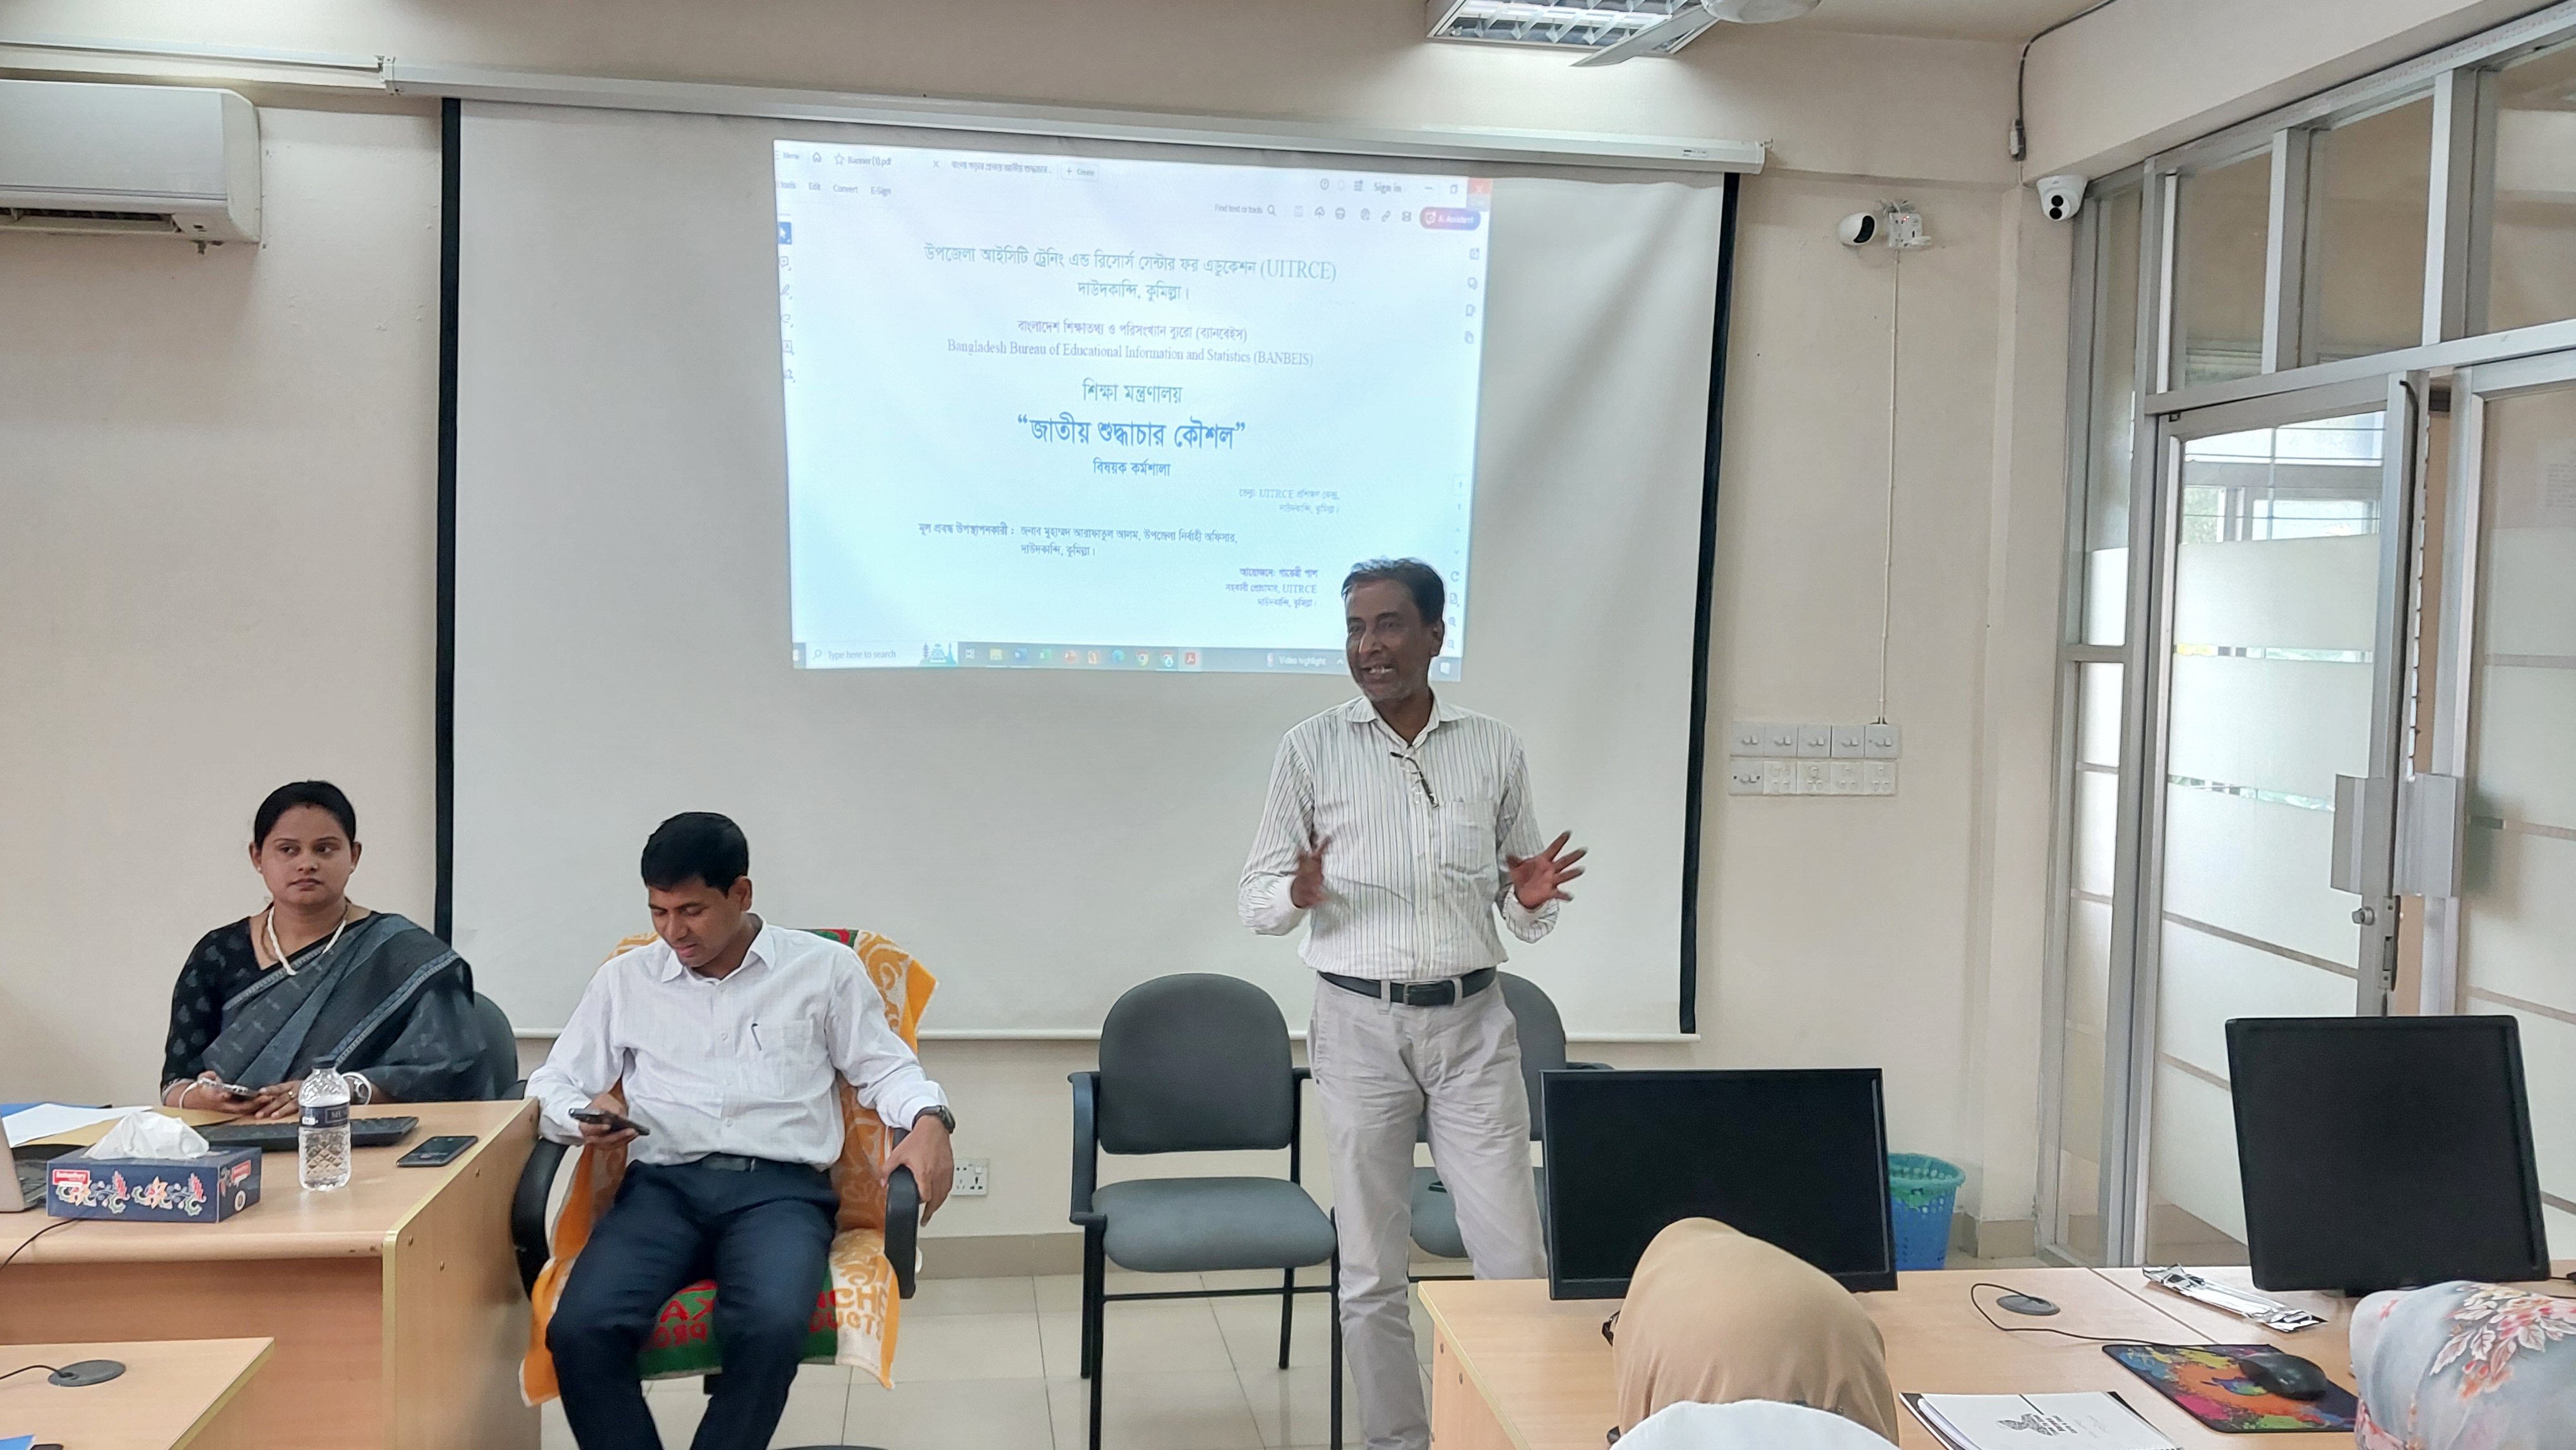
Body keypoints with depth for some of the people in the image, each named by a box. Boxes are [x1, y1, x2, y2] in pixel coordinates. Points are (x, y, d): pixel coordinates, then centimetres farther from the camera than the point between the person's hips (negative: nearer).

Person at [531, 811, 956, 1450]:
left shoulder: (825, 968, 11)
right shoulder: (626, 978, 16)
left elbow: (884, 1067, 13)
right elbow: (551, 1085, 19)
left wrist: (929, 1120, -9)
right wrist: (584, 1116, -4)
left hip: (781, 1188, -2)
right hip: (663, 1186, 2)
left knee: (771, 1327, -34)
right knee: (579, 1330, -28)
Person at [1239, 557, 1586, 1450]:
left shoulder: (1495, 750, 6)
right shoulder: (1313, 748, 1)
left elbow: (1520, 918, 12)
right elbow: (1254, 899, 2)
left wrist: (1533, 900, -11)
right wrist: (1299, 894, -20)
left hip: (1472, 1021, 1)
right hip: (1360, 1024, -1)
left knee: (1515, 1260, 2)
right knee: (1371, 1271, 6)